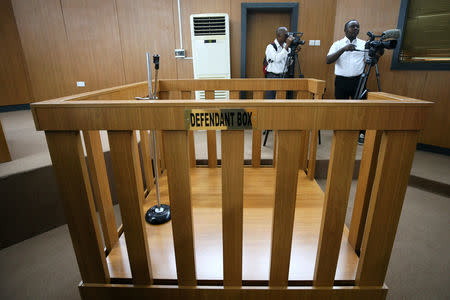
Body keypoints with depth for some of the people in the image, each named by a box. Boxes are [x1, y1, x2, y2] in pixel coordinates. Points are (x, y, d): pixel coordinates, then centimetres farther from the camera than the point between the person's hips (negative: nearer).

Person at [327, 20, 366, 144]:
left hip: (358, 80, 1)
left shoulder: (364, 44, 11)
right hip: (341, 80, -1)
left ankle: (361, 133, 15)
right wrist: (343, 49, -20)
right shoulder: (338, 44, 7)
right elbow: (328, 60, -10)